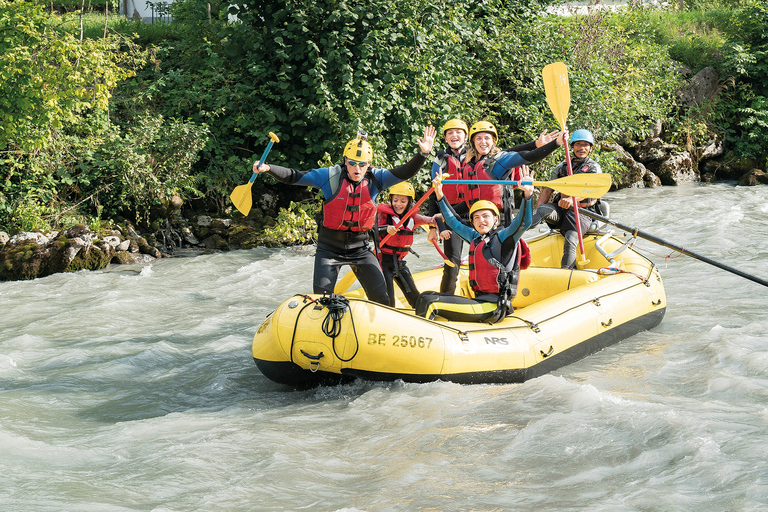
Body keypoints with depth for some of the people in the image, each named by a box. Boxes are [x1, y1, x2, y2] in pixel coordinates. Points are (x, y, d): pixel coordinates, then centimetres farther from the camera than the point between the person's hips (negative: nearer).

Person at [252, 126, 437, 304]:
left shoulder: (375, 178, -5)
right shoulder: (330, 176, -12)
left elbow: (405, 172, -10)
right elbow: (293, 177, -10)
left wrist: (423, 154, -26)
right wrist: (268, 168, -24)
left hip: (360, 248, 2)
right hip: (329, 248, -2)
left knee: (381, 299, 2)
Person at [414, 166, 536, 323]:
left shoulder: (503, 237, -4)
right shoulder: (475, 238, 17)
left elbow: (523, 223, -22)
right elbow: (454, 222, 29)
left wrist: (527, 194, -37)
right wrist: (440, 194, 26)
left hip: (493, 307, -8)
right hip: (477, 299, 8)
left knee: (428, 303, -19)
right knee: (425, 297, 8)